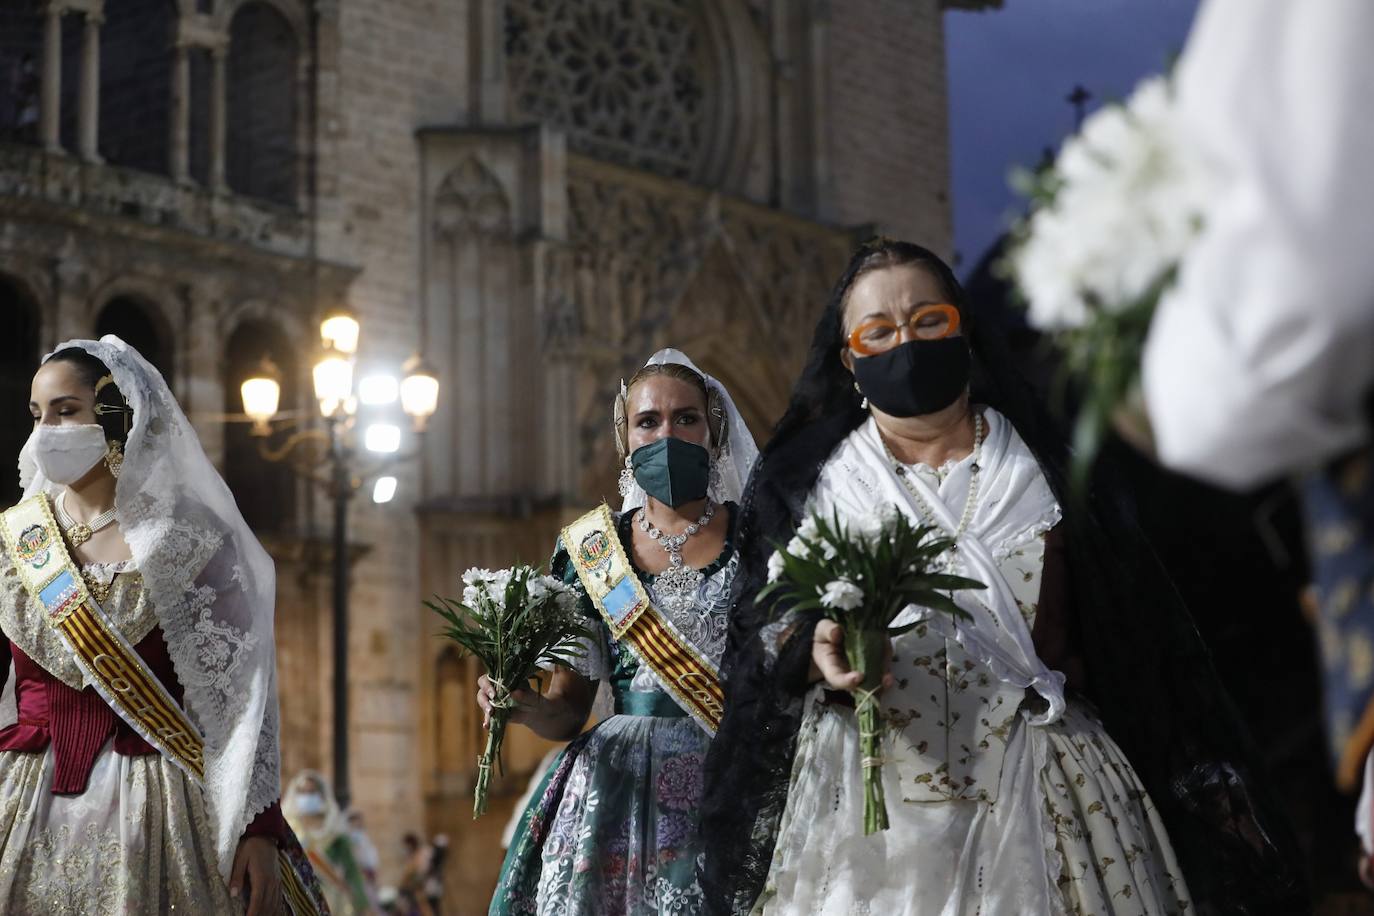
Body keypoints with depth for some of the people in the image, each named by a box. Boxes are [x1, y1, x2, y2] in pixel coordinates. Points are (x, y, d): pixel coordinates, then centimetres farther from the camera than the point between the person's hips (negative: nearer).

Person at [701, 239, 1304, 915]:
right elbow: (765, 629, 4)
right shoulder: (807, 478, 7)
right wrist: (816, 653, -18)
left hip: (1043, 795, 0)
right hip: (872, 802, 0)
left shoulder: (1043, 466, 5)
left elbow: (1129, 648, 3)